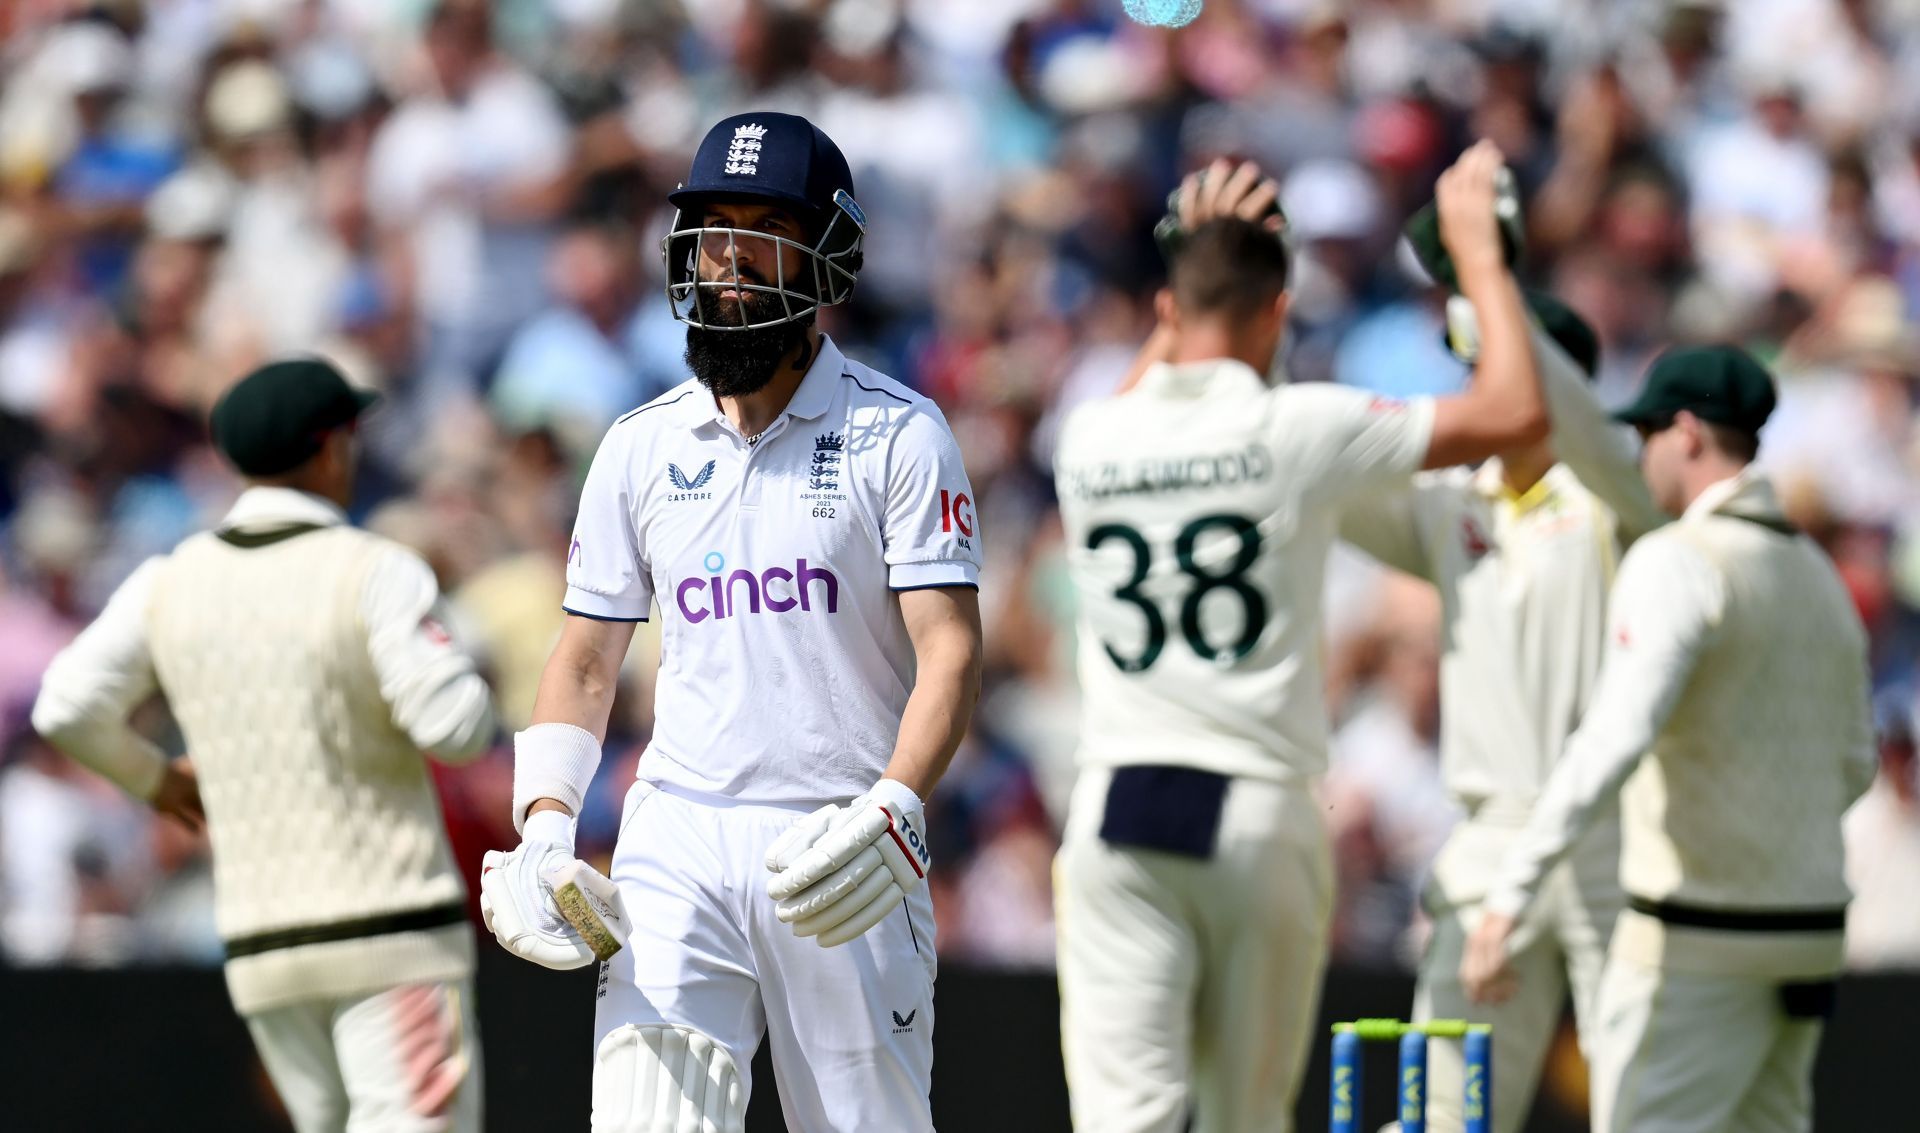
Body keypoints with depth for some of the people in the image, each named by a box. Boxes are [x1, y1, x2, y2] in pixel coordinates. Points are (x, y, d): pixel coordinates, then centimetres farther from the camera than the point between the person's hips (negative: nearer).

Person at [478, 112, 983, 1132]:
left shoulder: (896, 435, 0)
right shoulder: (641, 447, 12)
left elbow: (950, 650, -8)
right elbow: (585, 664, 16)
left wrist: (893, 811, -24)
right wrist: (545, 826, -1)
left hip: (842, 856, -2)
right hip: (679, 843, 2)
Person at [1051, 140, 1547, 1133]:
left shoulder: (1086, 442, 5)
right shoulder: (1294, 431, -6)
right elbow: (1515, 415, -3)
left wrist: (1200, 262, 38)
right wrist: (1479, 252, 8)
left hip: (1118, 816, 2)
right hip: (1259, 816, -2)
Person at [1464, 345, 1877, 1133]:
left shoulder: (1678, 562, -13)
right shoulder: (1818, 575, 13)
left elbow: (1615, 740, -25)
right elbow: (1853, 766, 22)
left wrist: (1509, 897, -29)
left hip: (1697, 933, -8)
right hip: (1809, 924, 8)